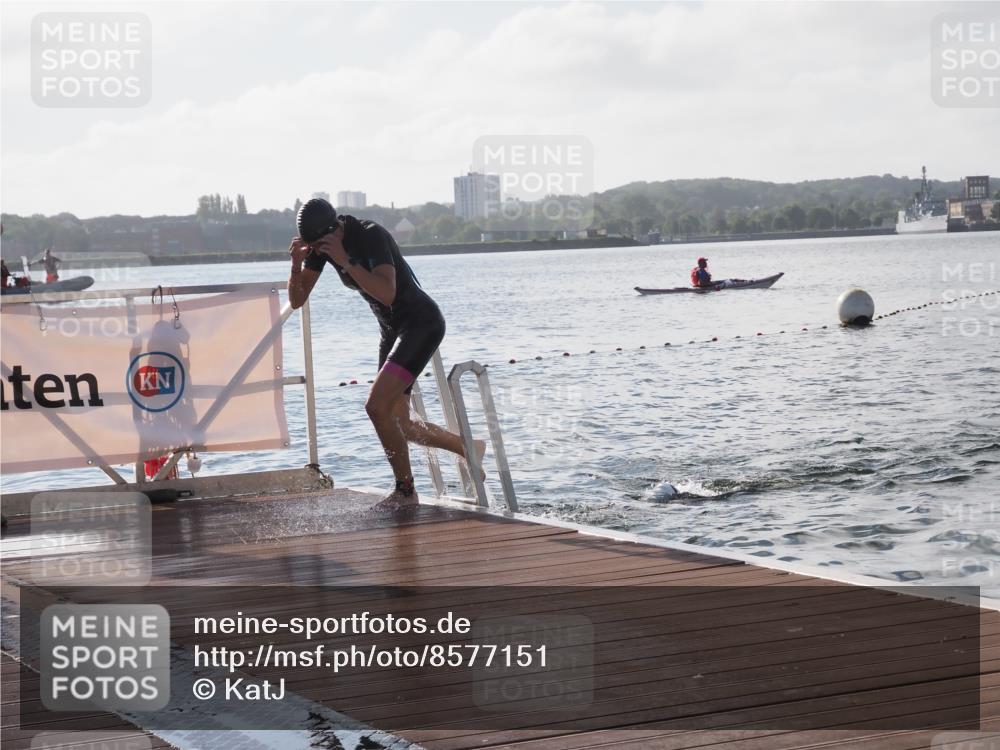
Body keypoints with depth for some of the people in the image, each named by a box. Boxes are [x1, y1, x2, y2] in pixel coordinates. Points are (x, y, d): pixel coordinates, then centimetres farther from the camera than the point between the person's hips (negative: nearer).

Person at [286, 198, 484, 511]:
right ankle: (469, 448, 30)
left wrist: (344, 260, -37)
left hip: (422, 323, -9)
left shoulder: (371, 235, -24)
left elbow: (387, 294, -36)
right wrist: (296, 264, -18)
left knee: (377, 406, -21)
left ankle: (405, 491, -7)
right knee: (399, 426, 9)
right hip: (392, 331, 9)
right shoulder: (320, 244, -1)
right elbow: (297, 300, 1)